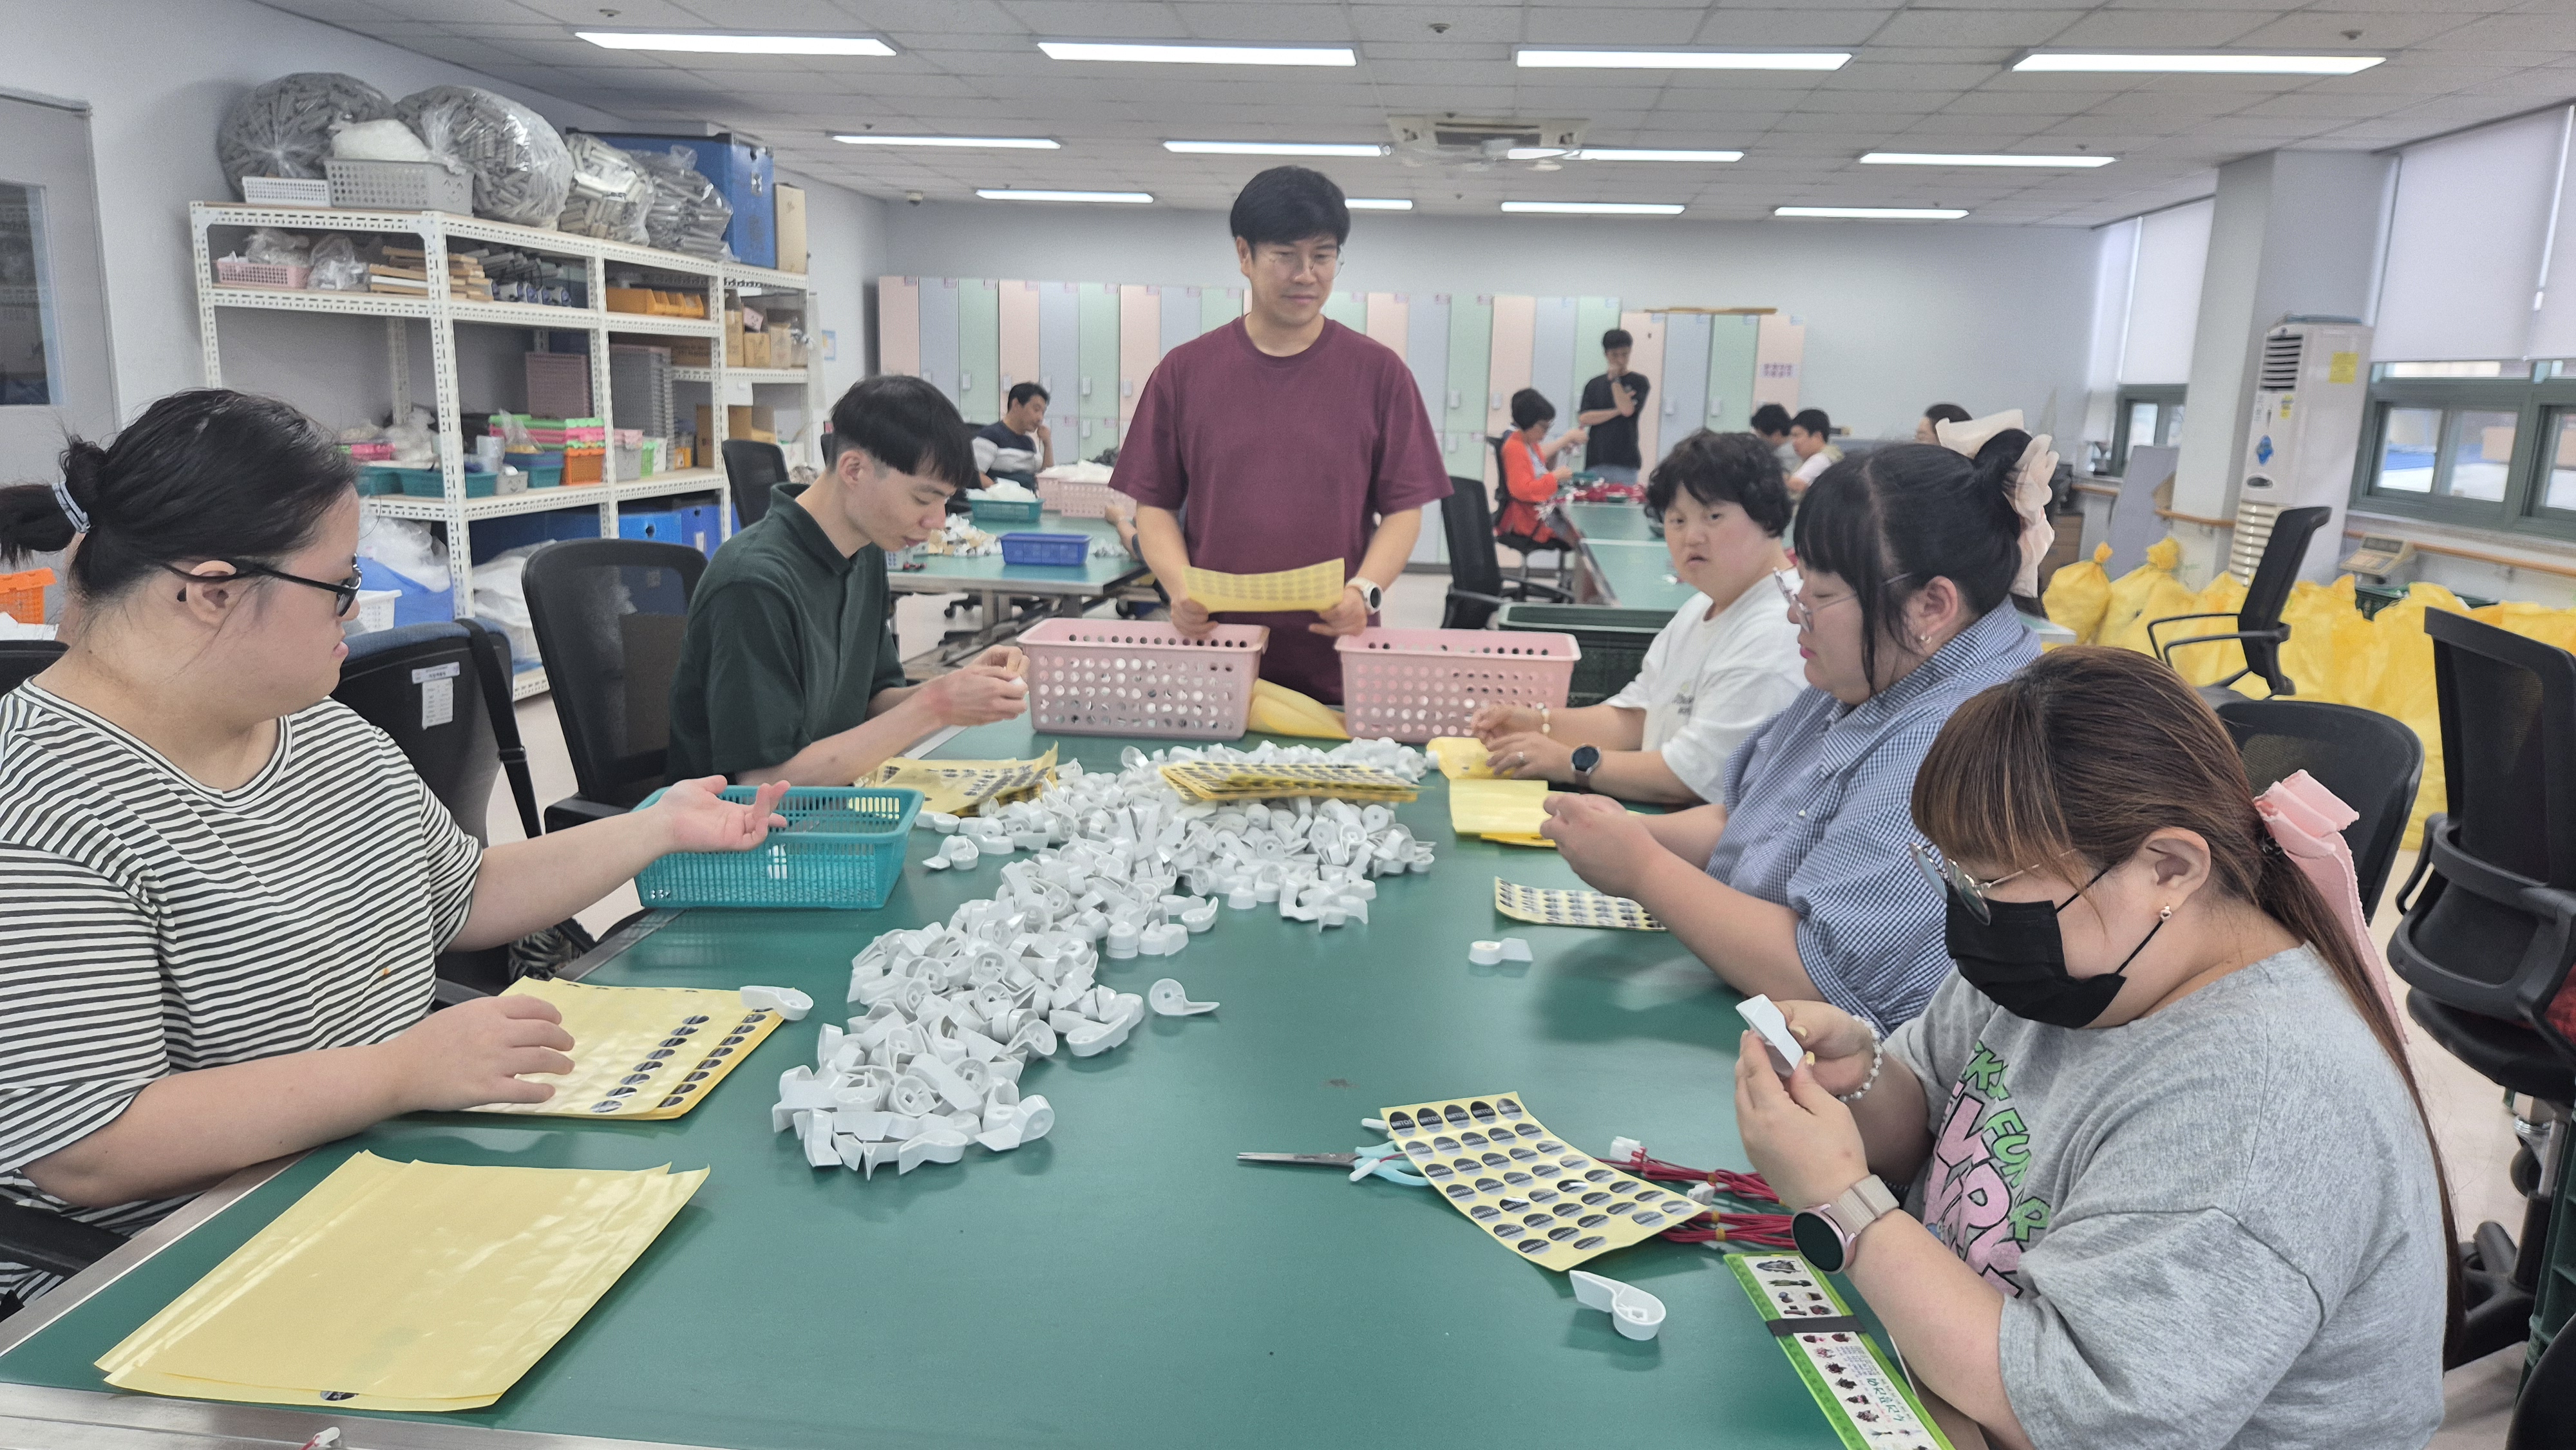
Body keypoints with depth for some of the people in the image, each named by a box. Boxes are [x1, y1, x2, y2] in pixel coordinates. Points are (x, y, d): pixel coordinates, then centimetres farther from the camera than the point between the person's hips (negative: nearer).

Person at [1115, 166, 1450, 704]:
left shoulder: (1377, 371, 4)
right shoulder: (1184, 371, 6)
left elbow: (1403, 508, 3)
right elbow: (1154, 504, 7)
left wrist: (1365, 591, -15)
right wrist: (1181, 588, -11)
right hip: (1213, 650, 1)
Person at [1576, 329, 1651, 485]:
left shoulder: (1639, 382, 7)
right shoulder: (1594, 385, 14)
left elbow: (1627, 409, -11)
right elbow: (1583, 419, 1)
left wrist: (1614, 379, -2)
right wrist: (1616, 412, -8)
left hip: (1625, 462, -2)